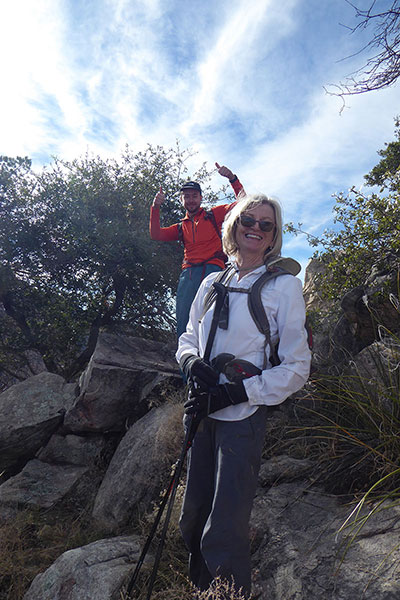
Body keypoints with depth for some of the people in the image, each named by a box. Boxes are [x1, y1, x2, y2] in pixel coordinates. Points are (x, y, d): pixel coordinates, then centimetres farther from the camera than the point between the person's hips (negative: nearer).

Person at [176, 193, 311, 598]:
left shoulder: (284, 286, -5)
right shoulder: (212, 283, 8)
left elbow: (296, 368, -8)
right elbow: (188, 339, 16)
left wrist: (231, 393, -15)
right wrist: (192, 362, -8)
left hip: (243, 417, -5)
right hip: (203, 415, 5)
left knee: (222, 537, -2)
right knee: (193, 521, 18)